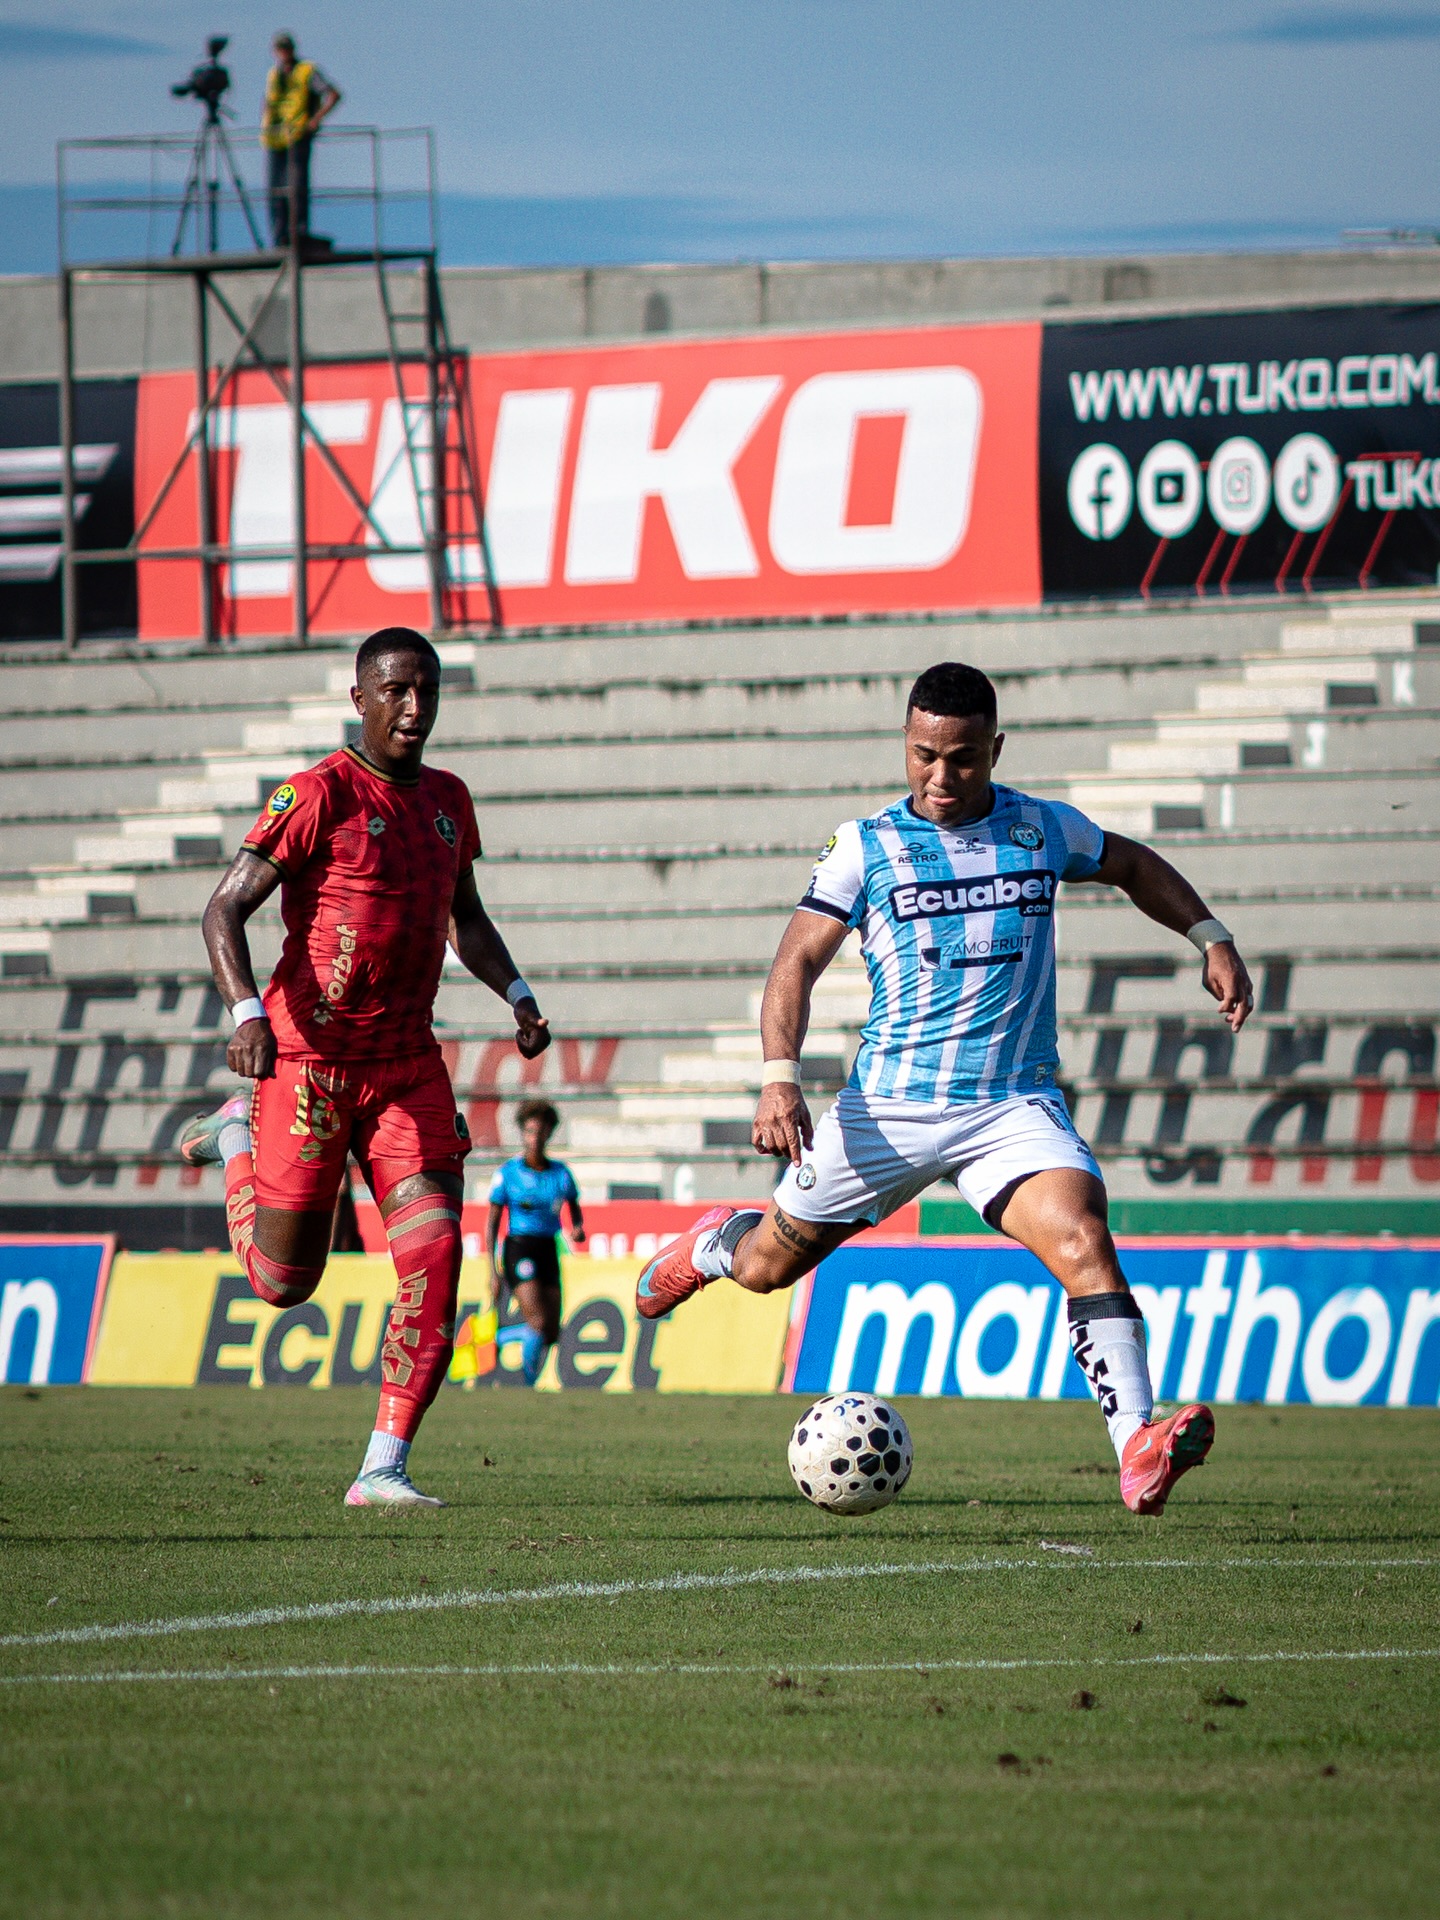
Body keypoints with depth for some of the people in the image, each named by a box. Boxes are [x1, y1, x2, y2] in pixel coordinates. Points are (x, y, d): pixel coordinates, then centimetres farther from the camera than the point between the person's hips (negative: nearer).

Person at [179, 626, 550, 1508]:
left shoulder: (447, 800, 11)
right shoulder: (320, 795, -11)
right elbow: (226, 910, -15)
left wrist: (517, 995, 10)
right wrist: (248, 1012, -31)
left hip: (408, 1062, 5)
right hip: (309, 1059, -5)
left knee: (436, 1259, -12)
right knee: (285, 1279, 6)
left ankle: (385, 1468, -7)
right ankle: (239, 1138, 37)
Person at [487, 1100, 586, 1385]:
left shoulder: (560, 1173, 6)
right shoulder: (507, 1173, -4)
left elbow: (574, 1209, 19)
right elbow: (491, 1225, -3)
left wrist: (578, 1229, -6)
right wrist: (493, 1273, -9)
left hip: (548, 1252, 5)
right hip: (519, 1251, -5)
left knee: (551, 1334, 2)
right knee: (539, 1324, -19)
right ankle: (527, 1388, -3)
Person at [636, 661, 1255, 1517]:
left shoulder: (1043, 830, 6)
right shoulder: (868, 846, 0)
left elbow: (1131, 863, 26)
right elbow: (798, 963, -4)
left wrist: (1212, 939, 15)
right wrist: (780, 1077, -18)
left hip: (1015, 1107, 0)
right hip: (888, 1107, 0)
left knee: (1083, 1240, -26)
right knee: (767, 1266, 12)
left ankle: (1140, 1450, -34)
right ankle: (714, 1245, 51)